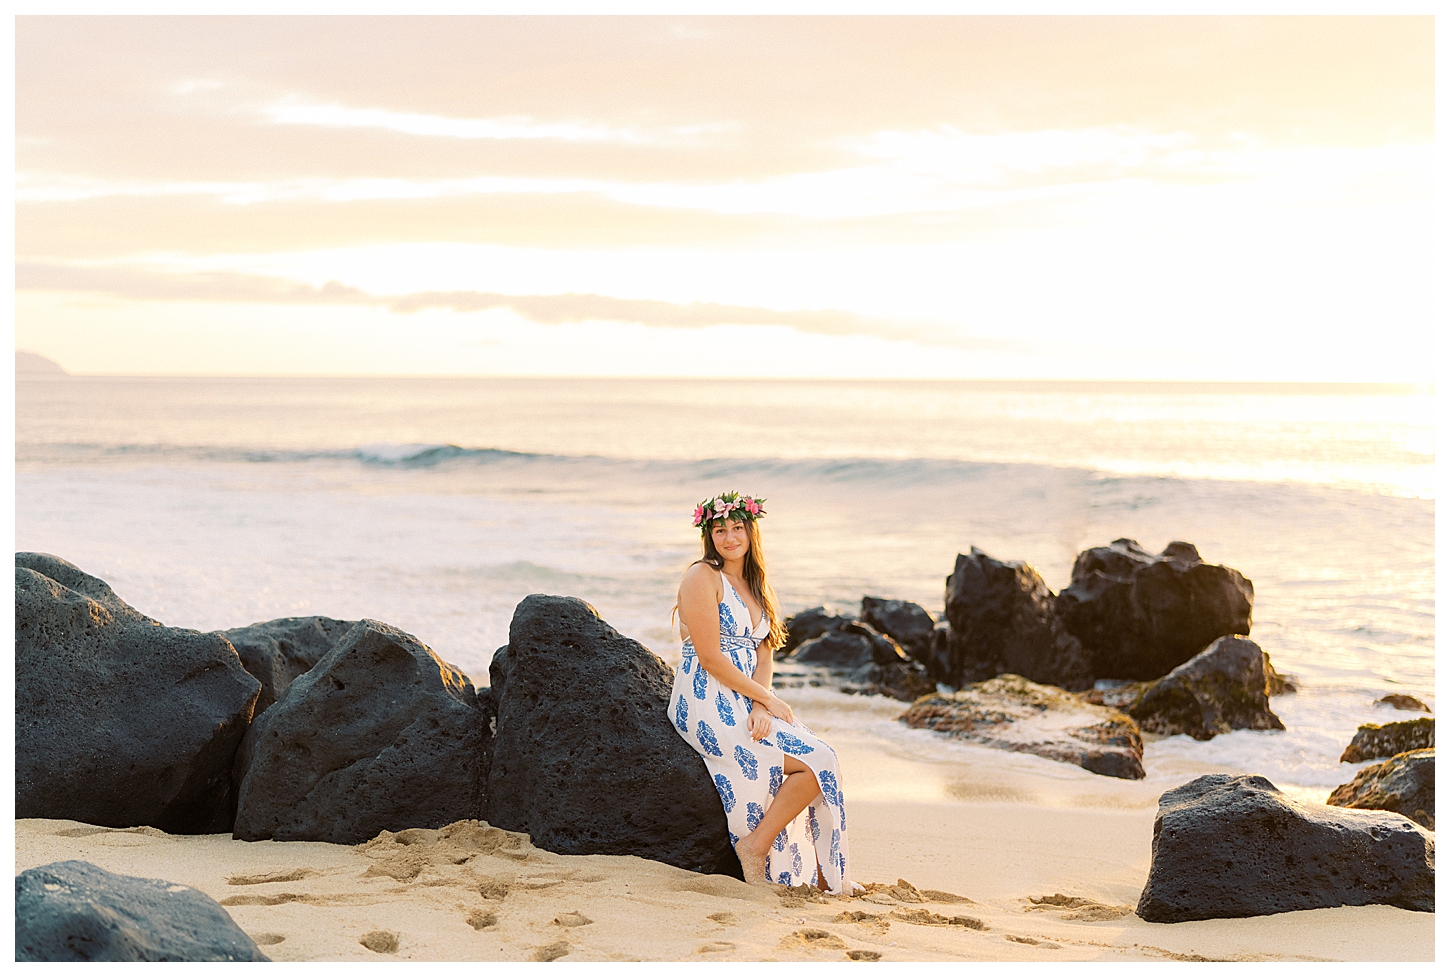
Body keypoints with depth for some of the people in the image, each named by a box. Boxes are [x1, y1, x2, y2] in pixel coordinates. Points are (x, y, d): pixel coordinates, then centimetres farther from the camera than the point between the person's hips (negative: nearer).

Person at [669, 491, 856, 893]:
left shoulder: (757, 587, 17)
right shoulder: (702, 577, -7)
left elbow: (763, 657, 8)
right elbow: (710, 657, -14)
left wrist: (761, 707, -11)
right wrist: (768, 700, -11)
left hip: (747, 705, 7)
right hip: (708, 706, -7)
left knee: (822, 760, -9)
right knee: (818, 762, -17)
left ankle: (825, 871, 1)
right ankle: (756, 846, -6)